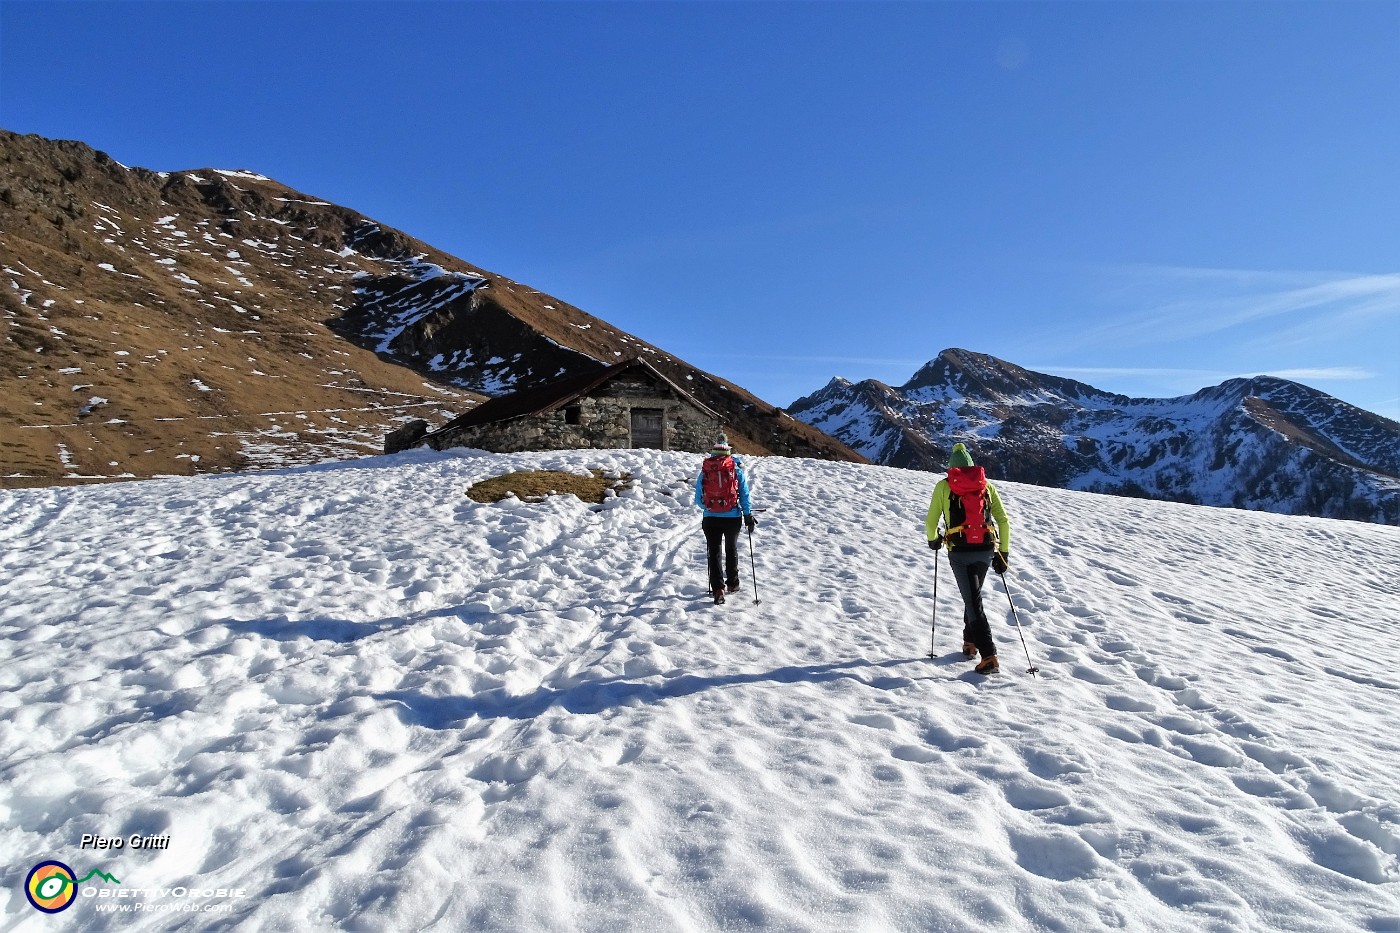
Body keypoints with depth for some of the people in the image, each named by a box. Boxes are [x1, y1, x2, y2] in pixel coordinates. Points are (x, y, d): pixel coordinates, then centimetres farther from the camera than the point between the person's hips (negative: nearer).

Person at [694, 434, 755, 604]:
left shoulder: (705, 469, 0)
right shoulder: (736, 468, -2)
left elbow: (698, 499, 5)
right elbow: (744, 493, -1)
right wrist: (748, 515, 7)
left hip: (711, 518, 0)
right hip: (733, 517, 0)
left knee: (714, 553, 6)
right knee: (731, 550, 20)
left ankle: (718, 589, -3)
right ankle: (732, 583, 31)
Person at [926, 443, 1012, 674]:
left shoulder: (943, 486, 3)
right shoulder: (987, 485, 10)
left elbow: (931, 521, 1)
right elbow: (1004, 521, 6)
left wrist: (933, 539, 21)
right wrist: (1003, 553, 12)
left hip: (959, 552, -3)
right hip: (986, 551, 3)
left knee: (973, 602, 0)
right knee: (973, 595, 23)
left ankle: (989, 656, -8)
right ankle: (970, 643, 35)